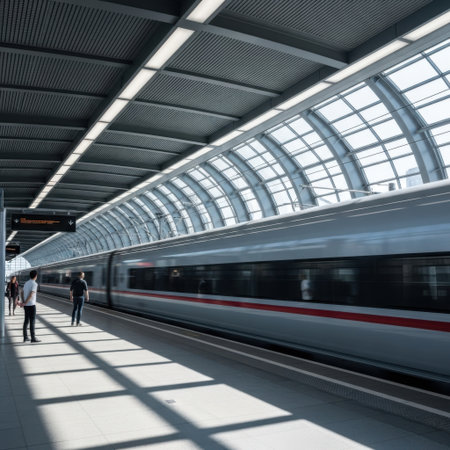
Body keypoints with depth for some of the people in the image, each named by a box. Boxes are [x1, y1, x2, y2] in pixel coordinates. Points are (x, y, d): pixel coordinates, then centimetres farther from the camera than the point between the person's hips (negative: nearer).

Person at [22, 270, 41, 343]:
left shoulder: (26, 283, 11)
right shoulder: (34, 284, -14)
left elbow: (23, 294, 9)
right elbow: (31, 295, -21)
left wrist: (24, 303, 3)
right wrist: (25, 303, -13)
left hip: (26, 305, 8)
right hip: (31, 305, -8)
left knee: (26, 321, 12)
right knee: (32, 321, -4)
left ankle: (25, 337, 14)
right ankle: (33, 338, -1)